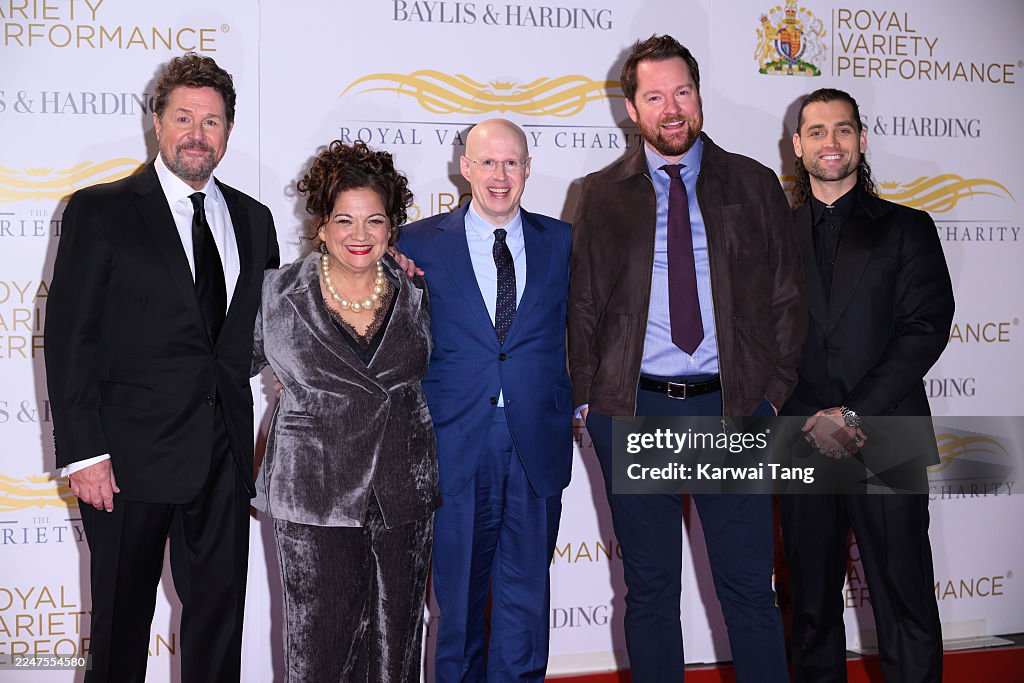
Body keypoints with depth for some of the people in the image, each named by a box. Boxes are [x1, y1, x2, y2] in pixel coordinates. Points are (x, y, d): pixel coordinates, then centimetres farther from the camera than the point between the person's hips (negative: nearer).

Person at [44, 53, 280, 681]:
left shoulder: (253, 220, 12)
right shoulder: (100, 211, -2)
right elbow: (69, 338, -6)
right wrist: (83, 452, -14)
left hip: (224, 457, 4)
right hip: (131, 458, -4)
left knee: (221, 613, 11)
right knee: (122, 617, 9)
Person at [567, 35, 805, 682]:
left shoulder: (756, 186, 7)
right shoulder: (602, 195, 7)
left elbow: (787, 298, 8)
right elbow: (583, 303, 8)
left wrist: (776, 392, 0)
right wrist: (588, 396, 0)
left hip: (733, 409, 0)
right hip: (632, 410, 1)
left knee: (750, 589, 4)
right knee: (649, 590, 11)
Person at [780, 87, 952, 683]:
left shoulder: (907, 228, 7)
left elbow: (927, 327, -3)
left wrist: (856, 413, -12)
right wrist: (813, 418, -9)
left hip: (887, 443, -1)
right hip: (802, 445, 2)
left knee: (906, 605, 1)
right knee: (812, 603, 10)